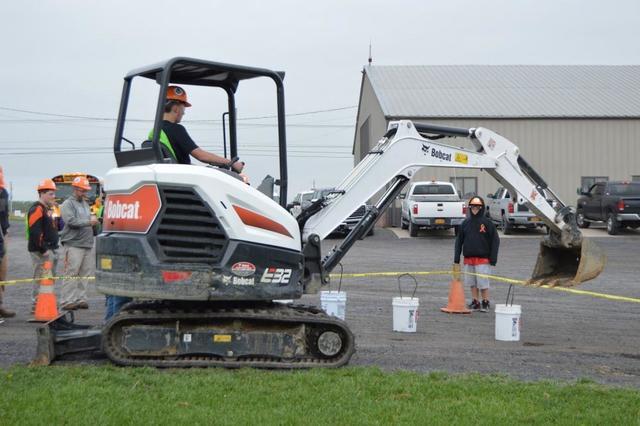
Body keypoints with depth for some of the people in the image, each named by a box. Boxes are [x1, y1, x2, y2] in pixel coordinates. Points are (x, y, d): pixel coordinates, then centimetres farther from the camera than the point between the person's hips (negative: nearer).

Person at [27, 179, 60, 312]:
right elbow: (35, 232, -21)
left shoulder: (48, 209, 19)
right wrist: (43, 249, -22)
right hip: (41, 251, -10)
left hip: (51, 249, 10)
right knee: (41, 278, -9)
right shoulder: (37, 209, -13)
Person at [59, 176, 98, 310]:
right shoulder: (68, 204, -2)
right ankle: (66, 301, -9)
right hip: (73, 245, -8)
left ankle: (80, 299, 11)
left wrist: (93, 219, 9)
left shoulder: (85, 203, 22)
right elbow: (70, 221, -16)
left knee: (85, 274, 5)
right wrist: (88, 222, -16)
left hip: (87, 244, 8)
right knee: (71, 274, -10)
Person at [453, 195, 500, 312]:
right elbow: (459, 241, 11)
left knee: (483, 283, -3)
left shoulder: (487, 223, -4)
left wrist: (493, 259, -9)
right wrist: (456, 259, 6)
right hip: (468, 259, 4)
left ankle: (486, 303, 9)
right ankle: (475, 302, 17)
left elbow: (495, 240, -3)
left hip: (483, 259, -4)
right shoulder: (466, 223, 8)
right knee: (472, 283, 8)